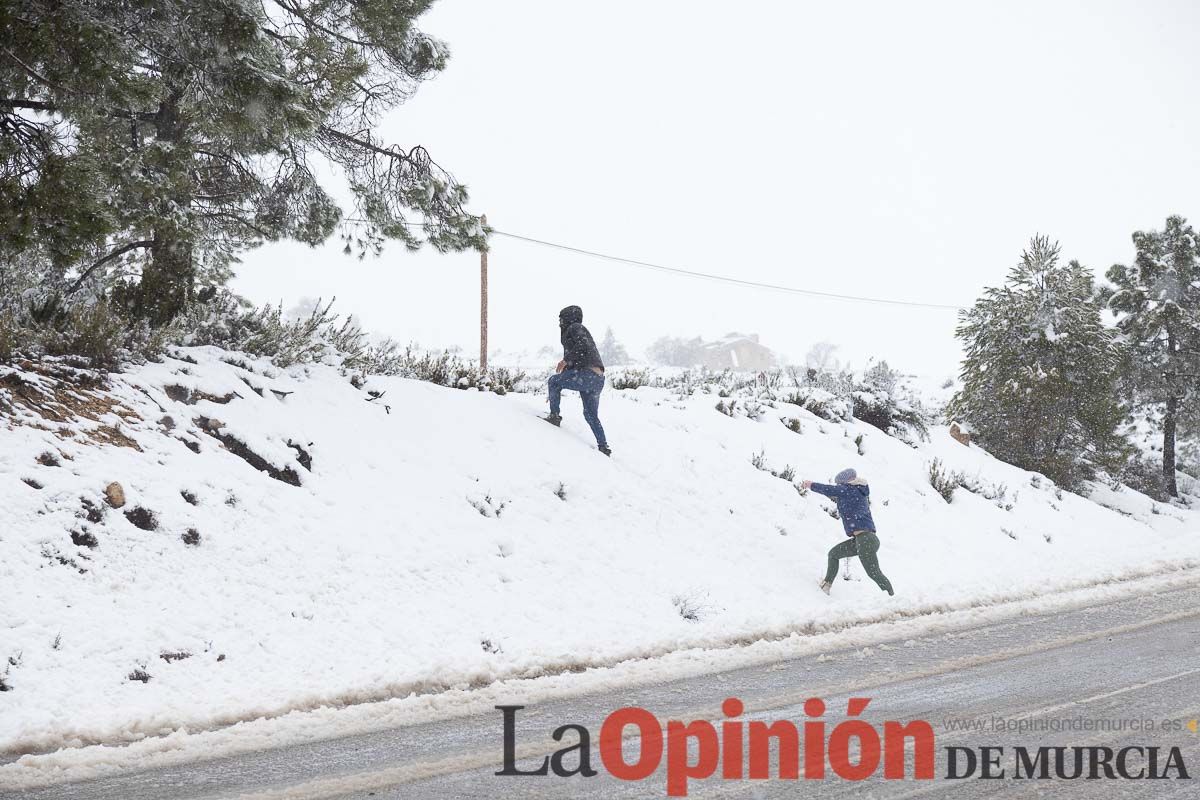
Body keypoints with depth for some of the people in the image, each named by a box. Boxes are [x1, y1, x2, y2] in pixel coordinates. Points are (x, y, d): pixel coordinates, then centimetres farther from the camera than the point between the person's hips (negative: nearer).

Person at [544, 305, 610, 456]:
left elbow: (582, 345, -17)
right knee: (591, 415, 18)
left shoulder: (575, 328, 2)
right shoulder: (580, 331, 30)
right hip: (599, 379, 10)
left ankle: (555, 415, -3)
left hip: (587, 374, -10)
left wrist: (566, 360, -15)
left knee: (554, 381, 3)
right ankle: (603, 447, 15)